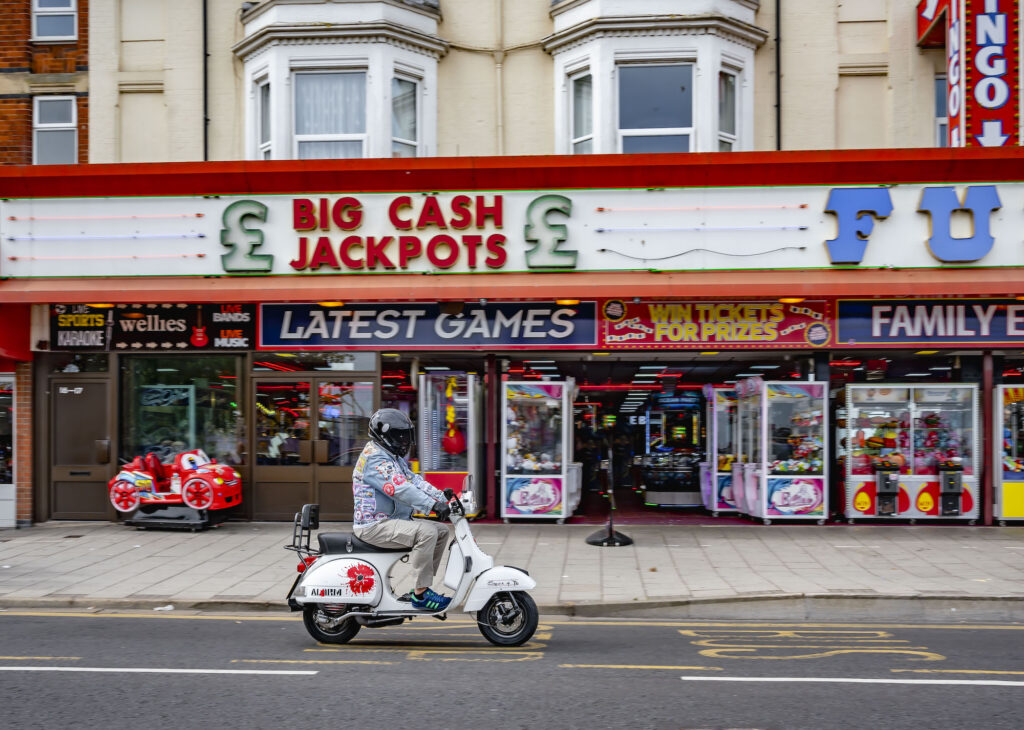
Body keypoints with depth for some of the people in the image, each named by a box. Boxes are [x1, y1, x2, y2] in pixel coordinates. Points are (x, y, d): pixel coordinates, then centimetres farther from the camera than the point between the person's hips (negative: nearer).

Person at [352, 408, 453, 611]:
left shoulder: (395, 457, 19)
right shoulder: (375, 458, -16)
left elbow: (414, 480, 12)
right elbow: (399, 488, -29)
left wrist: (441, 496, -3)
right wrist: (433, 505, -36)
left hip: (392, 520, 11)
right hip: (374, 526, -11)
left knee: (441, 530, 7)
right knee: (426, 532, -28)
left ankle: (422, 585, 7)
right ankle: (420, 594, -22)